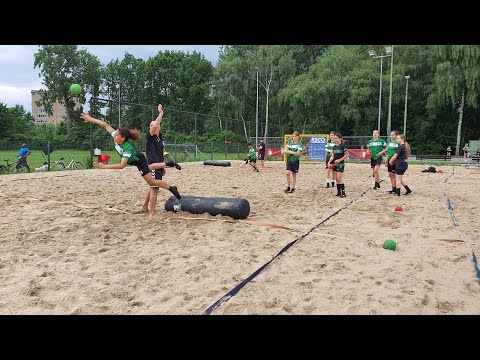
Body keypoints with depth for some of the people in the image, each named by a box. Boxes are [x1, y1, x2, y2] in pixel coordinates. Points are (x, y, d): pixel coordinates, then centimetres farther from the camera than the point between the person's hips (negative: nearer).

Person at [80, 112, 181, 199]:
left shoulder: (128, 148, -43)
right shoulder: (116, 137, -27)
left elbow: (122, 165, -48)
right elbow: (105, 125, -21)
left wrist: (104, 166, -50)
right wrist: (90, 119, -22)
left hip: (138, 160, -8)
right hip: (134, 159, 8)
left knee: (152, 182, -1)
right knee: (148, 168, 35)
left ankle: (172, 189, 11)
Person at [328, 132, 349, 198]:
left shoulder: (342, 146, -10)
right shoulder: (334, 146, 10)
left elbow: (347, 155, -11)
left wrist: (339, 160, -19)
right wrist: (331, 161, 2)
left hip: (340, 164, -7)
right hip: (335, 164, 7)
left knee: (339, 178, -12)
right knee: (337, 179, 9)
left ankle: (343, 193, -8)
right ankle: (339, 192, 16)